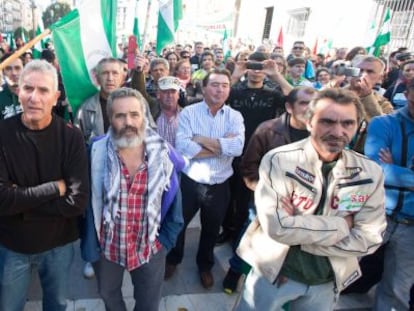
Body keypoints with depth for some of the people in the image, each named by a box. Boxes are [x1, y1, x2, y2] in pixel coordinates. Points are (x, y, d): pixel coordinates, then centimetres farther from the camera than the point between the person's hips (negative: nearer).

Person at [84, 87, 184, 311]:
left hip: (150, 246, 0)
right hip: (107, 245, 1)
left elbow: (174, 201, -3)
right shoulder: (96, 152, -16)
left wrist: (165, 239, -3)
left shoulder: (163, 153, -15)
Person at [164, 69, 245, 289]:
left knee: (211, 229, 21)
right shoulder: (188, 112, -10)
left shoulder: (235, 116, -4)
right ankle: (173, 259, 47)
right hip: (190, 182, -1)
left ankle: (205, 265, 48)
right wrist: (222, 146, -21)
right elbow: (182, 147, -25)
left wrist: (202, 140, -21)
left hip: (220, 185, 2)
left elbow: (238, 147, -22)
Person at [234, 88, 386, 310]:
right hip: (273, 271, -3)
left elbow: (368, 239, -13)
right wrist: (342, 224, -21)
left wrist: (298, 228, -22)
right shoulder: (279, 160, -21)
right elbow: (277, 227, -29)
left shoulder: (370, 173, -9)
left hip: (328, 280, 4)